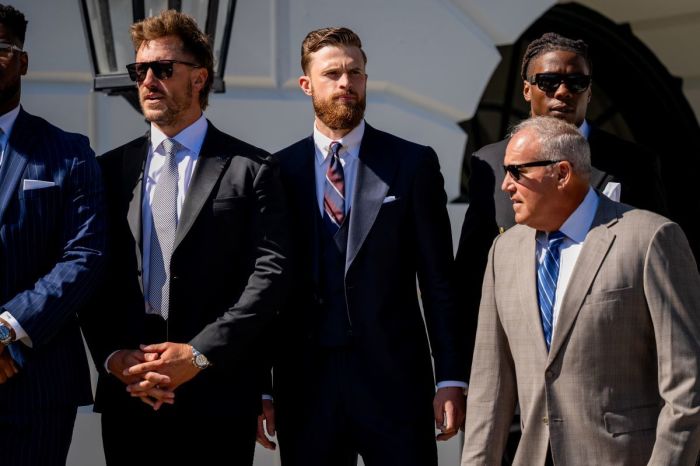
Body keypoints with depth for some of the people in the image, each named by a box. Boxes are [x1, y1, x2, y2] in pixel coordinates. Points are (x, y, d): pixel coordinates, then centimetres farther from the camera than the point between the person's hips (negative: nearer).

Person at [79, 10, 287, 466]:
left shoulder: (250, 169, 2)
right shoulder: (111, 169, 12)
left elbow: (269, 274, -6)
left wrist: (199, 353, -13)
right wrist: (113, 356, -7)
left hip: (218, 395, -3)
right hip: (127, 398, 3)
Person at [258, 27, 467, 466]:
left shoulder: (413, 163, 3)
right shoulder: (279, 171, 5)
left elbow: (439, 281, 2)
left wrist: (451, 378, -4)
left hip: (394, 380, -1)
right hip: (306, 384, 1)